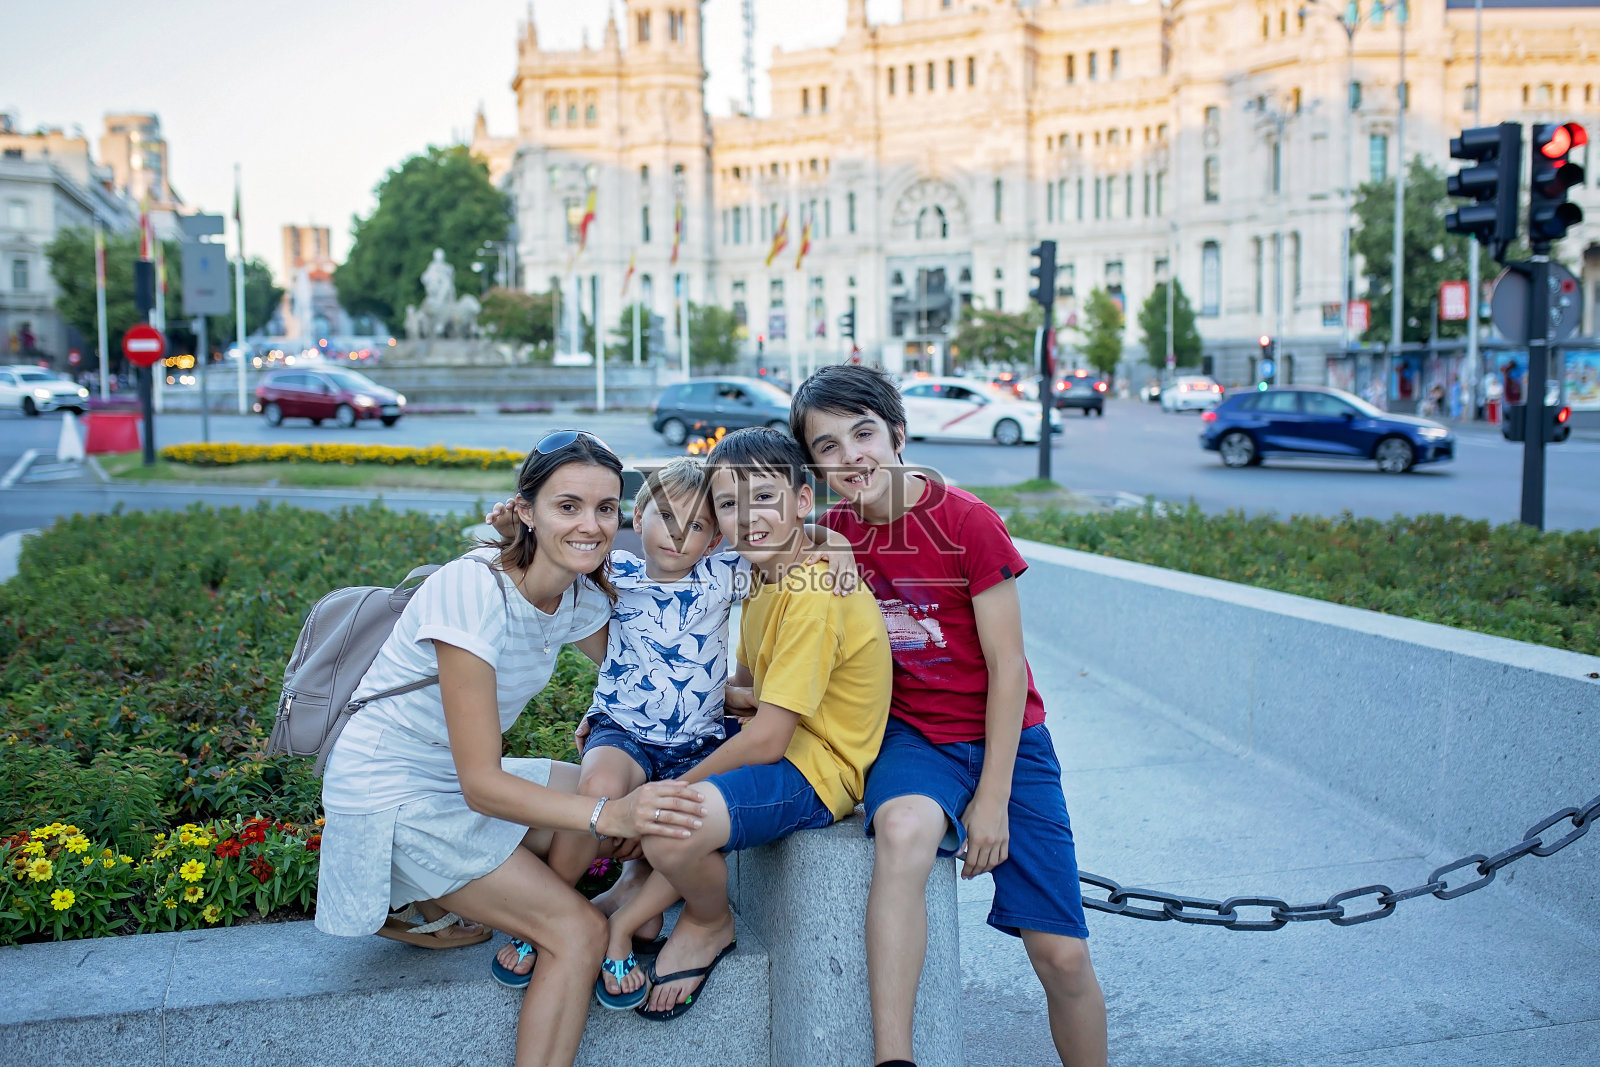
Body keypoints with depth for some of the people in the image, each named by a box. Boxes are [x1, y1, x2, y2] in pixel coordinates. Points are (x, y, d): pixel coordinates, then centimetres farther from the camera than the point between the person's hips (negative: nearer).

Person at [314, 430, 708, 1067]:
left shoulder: (580, 595, -5)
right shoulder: (474, 591, -28)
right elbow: (481, 784, -29)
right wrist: (609, 814, -39)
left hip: (469, 779, 8)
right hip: (393, 794, -8)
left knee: (647, 817, -5)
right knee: (578, 932, -16)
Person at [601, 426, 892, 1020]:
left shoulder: (815, 596, -23)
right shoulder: (766, 581, 9)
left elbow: (766, 739, -23)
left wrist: (680, 786, -12)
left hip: (817, 770, -10)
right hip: (781, 748, 10)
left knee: (671, 831, -28)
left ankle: (710, 923, 2)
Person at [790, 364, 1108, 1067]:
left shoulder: (967, 521, -13)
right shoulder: (833, 535, 0)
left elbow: (1007, 668, -11)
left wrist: (993, 800, -12)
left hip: (1006, 738, -1)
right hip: (912, 737, 2)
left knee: (1062, 955, -4)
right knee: (903, 829, -35)